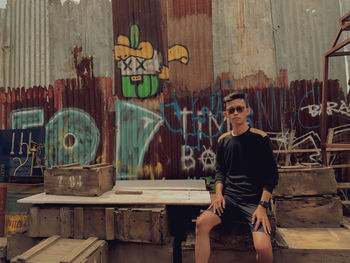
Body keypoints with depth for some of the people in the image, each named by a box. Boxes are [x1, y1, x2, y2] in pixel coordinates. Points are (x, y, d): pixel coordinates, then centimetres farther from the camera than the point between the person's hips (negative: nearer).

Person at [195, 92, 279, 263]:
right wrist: (218, 193, -2)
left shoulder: (260, 138, -2)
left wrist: (262, 206, -11)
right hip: (229, 198, 3)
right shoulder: (223, 140, 9)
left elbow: (272, 174, -2)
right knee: (201, 222, -21)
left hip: (254, 200, -3)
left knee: (263, 248, -22)